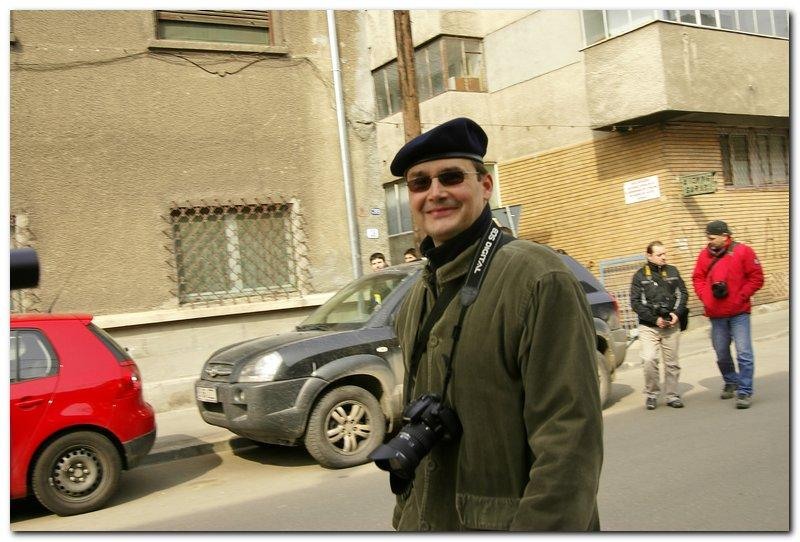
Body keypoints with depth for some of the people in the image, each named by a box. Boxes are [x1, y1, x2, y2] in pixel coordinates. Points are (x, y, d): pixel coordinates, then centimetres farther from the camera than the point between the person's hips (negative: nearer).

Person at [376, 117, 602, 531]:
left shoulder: (538, 279, -17)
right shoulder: (417, 299, 6)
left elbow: (570, 439, -21)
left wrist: (542, 526, -24)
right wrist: (404, 514, 14)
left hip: (504, 522, -6)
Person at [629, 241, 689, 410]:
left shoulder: (672, 271, 8)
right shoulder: (640, 276, -1)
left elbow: (683, 293, 12)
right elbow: (635, 303, -4)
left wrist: (676, 313, -4)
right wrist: (654, 319, -10)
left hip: (671, 325, 3)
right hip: (648, 327, -3)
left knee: (672, 363, 6)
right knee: (649, 360, -15)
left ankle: (672, 395, 19)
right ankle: (651, 394, 3)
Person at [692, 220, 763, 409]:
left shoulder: (743, 252, -5)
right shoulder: (705, 254, 7)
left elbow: (756, 278, -5)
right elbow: (698, 279, 11)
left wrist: (740, 297, -12)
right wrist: (706, 297, -4)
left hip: (739, 313, -4)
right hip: (716, 315, 4)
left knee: (744, 353, -8)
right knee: (721, 354, 13)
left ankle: (744, 392, -1)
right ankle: (731, 383, 34)